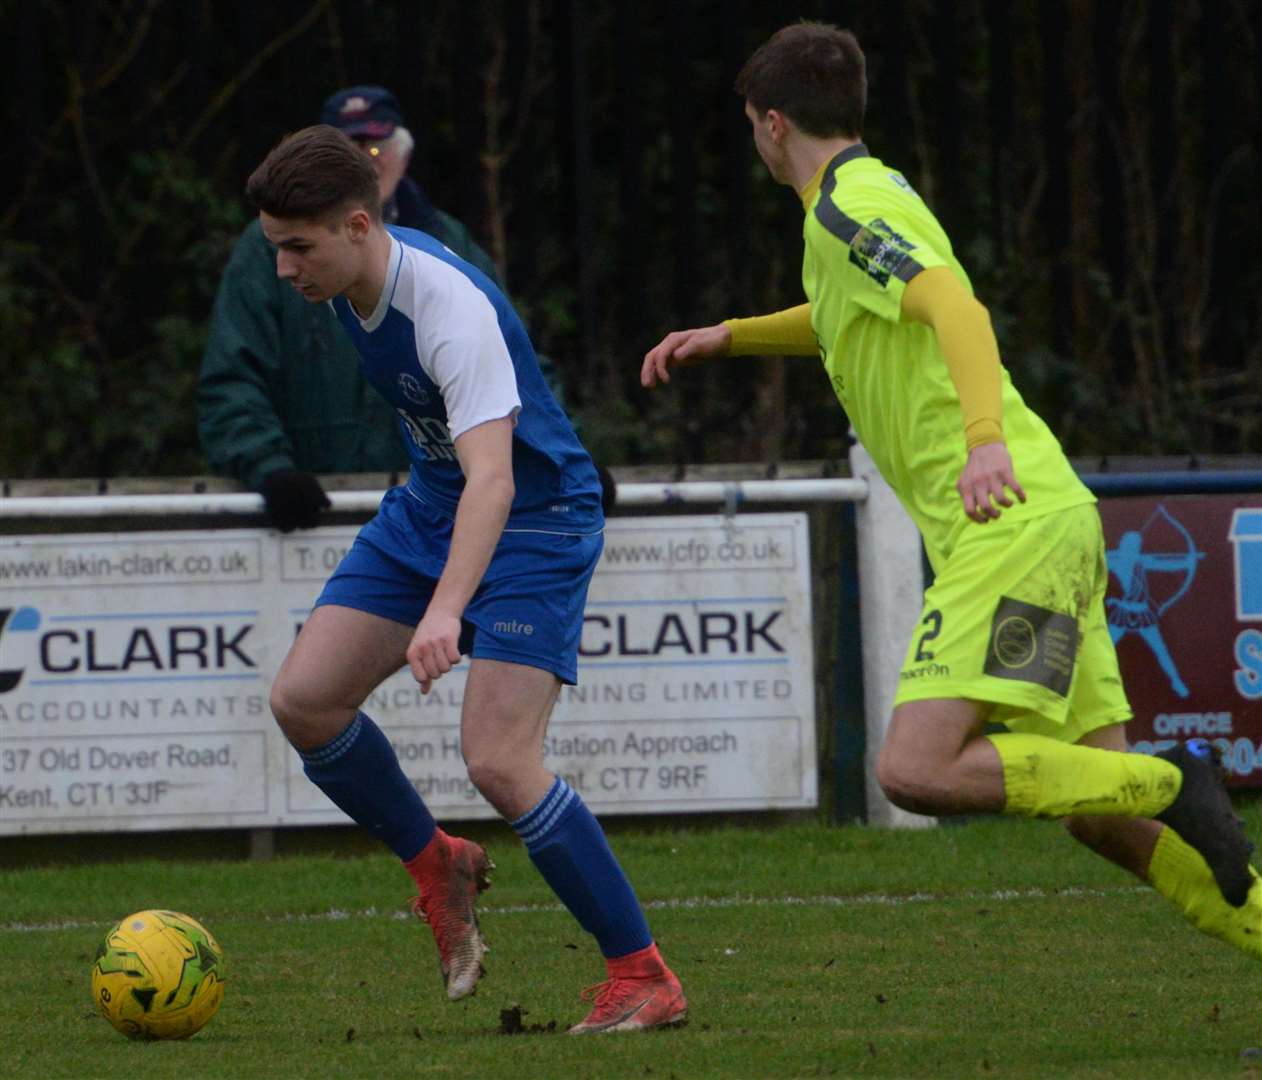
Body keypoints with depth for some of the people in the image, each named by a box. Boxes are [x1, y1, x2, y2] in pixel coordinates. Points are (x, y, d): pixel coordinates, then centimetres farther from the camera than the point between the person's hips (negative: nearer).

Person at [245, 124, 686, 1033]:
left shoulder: (453, 311, -31)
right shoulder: (353, 277, -5)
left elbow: (492, 477, -42)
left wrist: (445, 611, -55)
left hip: (534, 519, -8)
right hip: (428, 508, 8)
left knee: (498, 760, -20)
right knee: (303, 699, -5)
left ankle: (645, 979, -10)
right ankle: (437, 869, 17)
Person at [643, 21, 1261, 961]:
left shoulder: (848, 207, -8)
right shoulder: (872, 195, 21)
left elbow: (956, 307, -26)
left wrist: (987, 437, -40)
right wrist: (729, 337, 38)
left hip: (1013, 526, -10)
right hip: (1053, 521, 10)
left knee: (917, 770, -19)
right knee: (1103, 819, 6)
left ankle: (1172, 784, -15)